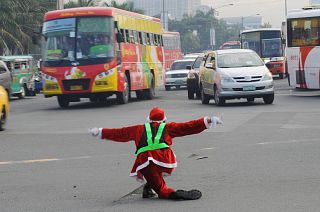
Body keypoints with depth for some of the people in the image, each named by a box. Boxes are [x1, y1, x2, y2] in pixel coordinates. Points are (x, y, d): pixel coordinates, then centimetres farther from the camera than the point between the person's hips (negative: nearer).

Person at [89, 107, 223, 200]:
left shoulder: (140, 129, 28)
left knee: (161, 190, 12)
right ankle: (149, 187, 23)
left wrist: (100, 132, 46)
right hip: (165, 161, 0)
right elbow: (188, 127, 17)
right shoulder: (168, 127, 24)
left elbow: (119, 133, 35)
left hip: (145, 163, 0)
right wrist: (207, 121, 20)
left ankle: (172, 194, -15)